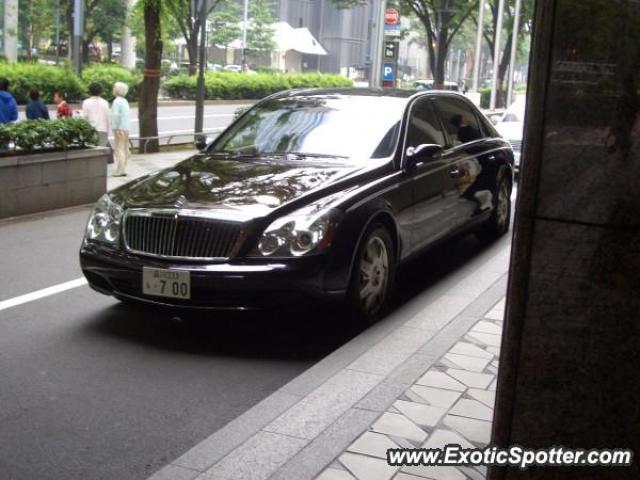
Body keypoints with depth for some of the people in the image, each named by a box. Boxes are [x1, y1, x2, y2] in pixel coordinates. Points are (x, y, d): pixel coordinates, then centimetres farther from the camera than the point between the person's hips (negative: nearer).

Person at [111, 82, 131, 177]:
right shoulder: (125, 101, 14)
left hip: (119, 129, -9)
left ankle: (120, 171, -9)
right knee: (124, 149, 11)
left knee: (119, 149, -7)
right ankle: (123, 170, 16)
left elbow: (116, 115, -22)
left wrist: (116, 128, -17)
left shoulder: (117, 101, -13)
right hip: (126, 128, 9)